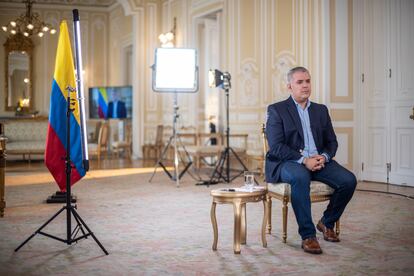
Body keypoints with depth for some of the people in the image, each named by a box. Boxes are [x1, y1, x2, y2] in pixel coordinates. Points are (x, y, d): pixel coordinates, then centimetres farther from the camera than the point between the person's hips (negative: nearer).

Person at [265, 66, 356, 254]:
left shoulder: (321, 110, 18)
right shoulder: (276, 110, 1)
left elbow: (331, 142, 14)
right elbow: (276, 147, -9)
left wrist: (324, 157, -10)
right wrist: (303, 160, -21)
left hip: (318, 161, 5)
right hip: (287, 163, -5)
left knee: (349, 180, -19)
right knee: (300, 178, -38)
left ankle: (327, 222, 5)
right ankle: (307, 235, -29)